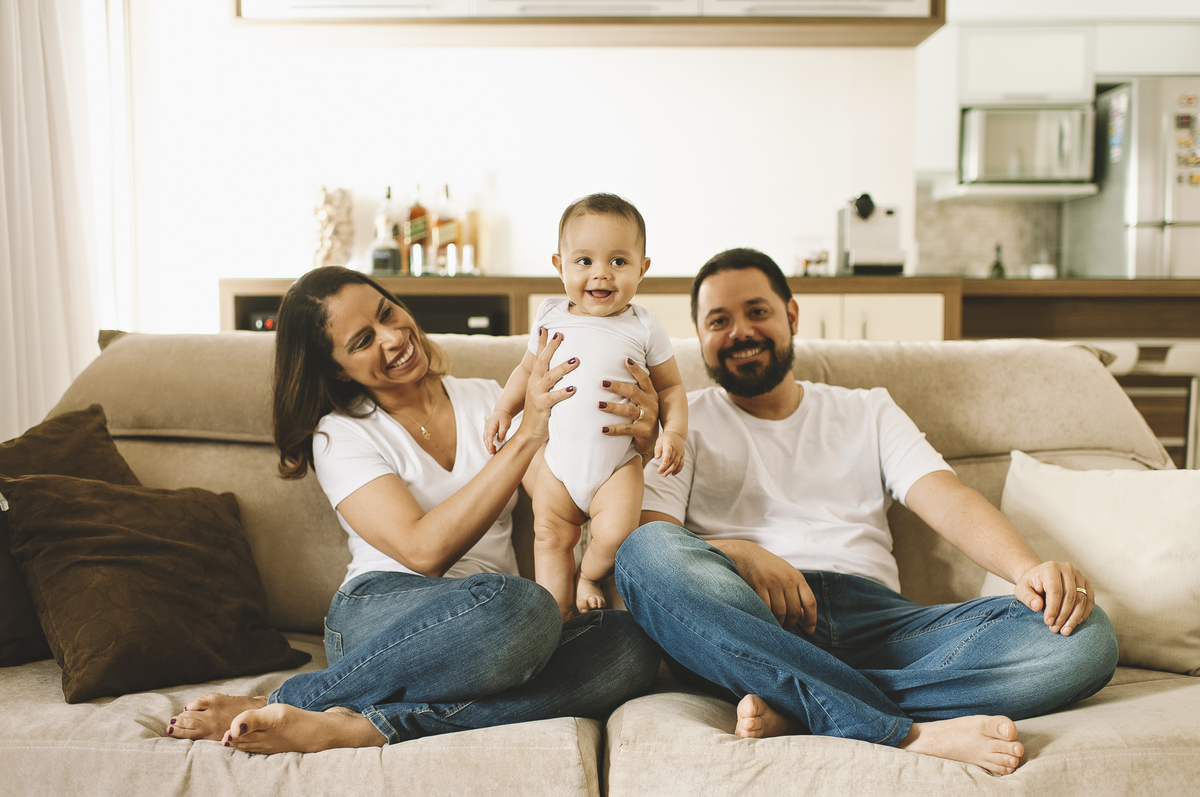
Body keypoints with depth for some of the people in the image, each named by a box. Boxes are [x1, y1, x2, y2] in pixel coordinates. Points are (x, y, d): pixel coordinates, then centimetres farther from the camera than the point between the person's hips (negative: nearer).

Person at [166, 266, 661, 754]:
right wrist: (527, 436, -20)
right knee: (519, 607, -38)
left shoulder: (487, 400, 14)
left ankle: (355, 725, -29)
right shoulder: (341, 434, 2)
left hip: (494, 623, 5)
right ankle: (284, 703, -22)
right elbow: (425, 550, -15)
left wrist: (634, 442, -17)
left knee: (629, 647, -29)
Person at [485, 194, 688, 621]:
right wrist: (504, 409, 4)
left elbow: (671, 387, 3)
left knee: (615, 534, -18)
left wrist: (674, 433, -12)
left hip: (618, 462, -2)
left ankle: (589, 577, 14)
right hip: (559, 457, 3)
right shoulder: (550, 316, 1)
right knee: (550, 537, 4)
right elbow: (529, 368, 17)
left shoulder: (644, 326, -5)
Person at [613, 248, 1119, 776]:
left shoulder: (869, 412, 24)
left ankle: (791, 711, -30)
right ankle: (908, 733, -35)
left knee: (1084, 635, -20)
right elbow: (646, 542, 2)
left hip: (875, 619, 3)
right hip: (742, 623, -2)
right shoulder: (684, 420, 18)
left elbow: (948, 499, 8)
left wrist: (1031, 569, -12)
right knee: (647, 551, -35)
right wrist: (736, 554, -18)